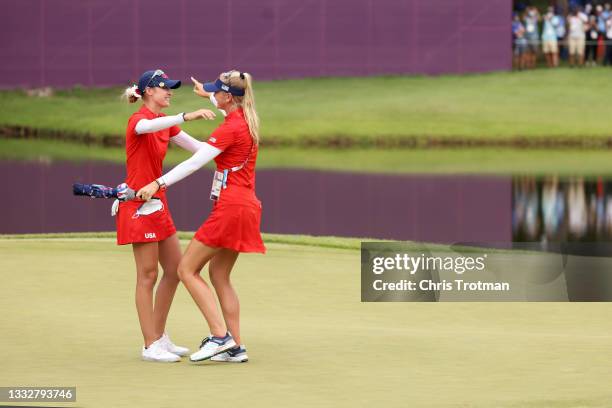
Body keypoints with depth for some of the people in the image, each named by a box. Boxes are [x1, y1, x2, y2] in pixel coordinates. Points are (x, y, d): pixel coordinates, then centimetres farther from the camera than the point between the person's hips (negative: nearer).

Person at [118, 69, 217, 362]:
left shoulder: (165, 123, 13)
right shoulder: (139, 120, -14)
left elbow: (197, 147, 16)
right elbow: (148, 127, -40)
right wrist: (187, 116, -53)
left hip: (157, 203, 9)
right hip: (139, 204, -9)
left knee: (175, 269, 11)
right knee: (148, 275, -6)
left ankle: (160, 338, 20)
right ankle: (151, 346, -3)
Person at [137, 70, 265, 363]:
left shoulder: (230, 128, -16)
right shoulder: (246, 119, 12)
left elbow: (195, 162, -23)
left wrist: (159, 183, -25)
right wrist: (206, 94, 54)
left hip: (230, 207, -10)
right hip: (245, 205, 10)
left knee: (187, 269, -5)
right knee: (218, 274, 15)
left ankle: (220, 336, -12)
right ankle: (235, 347, 12)